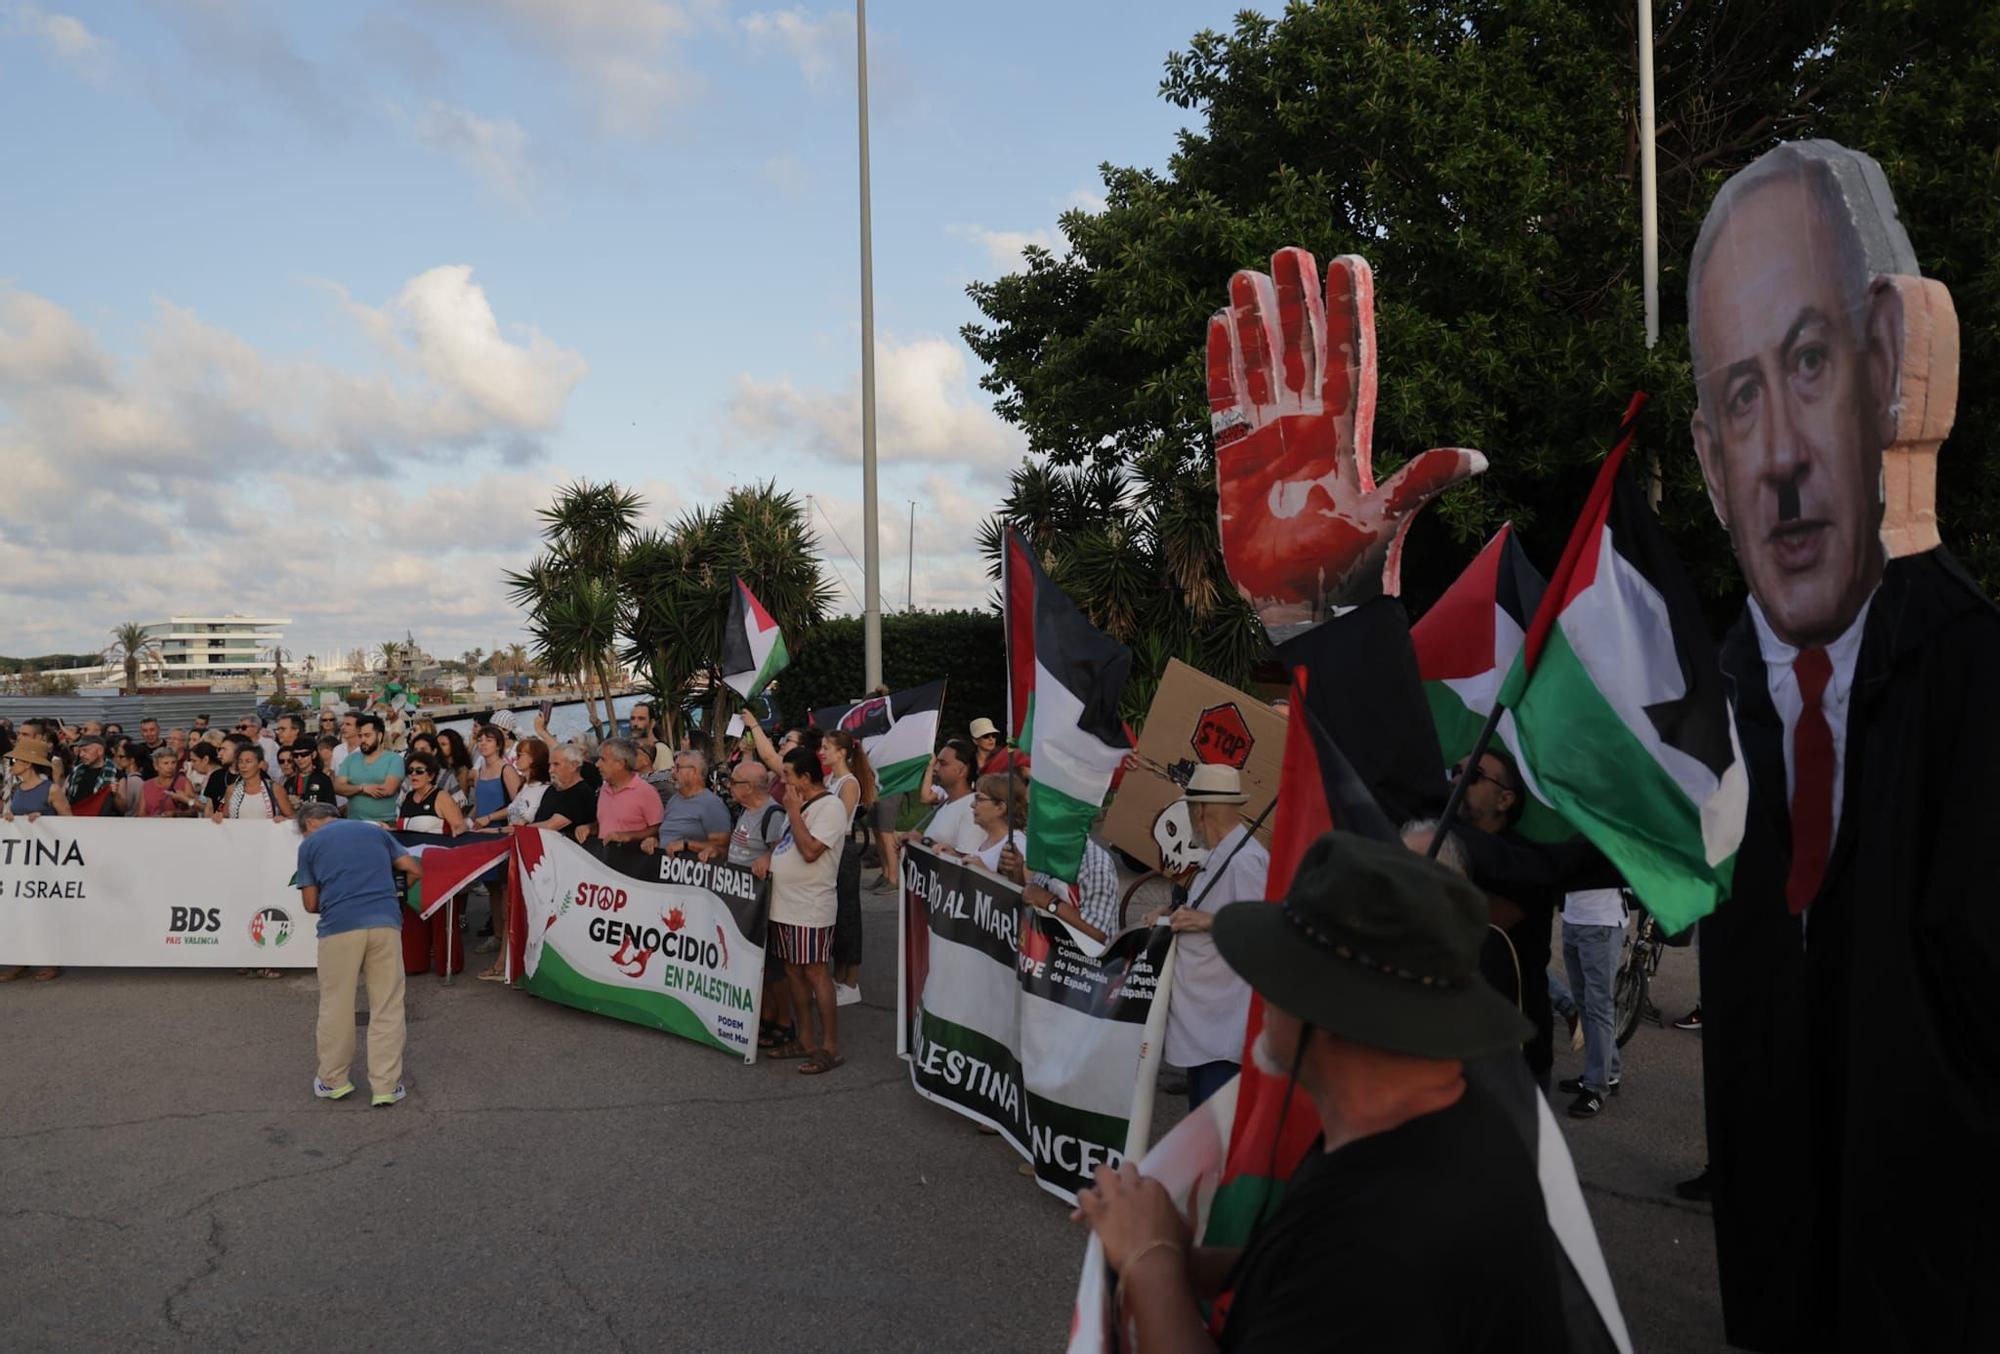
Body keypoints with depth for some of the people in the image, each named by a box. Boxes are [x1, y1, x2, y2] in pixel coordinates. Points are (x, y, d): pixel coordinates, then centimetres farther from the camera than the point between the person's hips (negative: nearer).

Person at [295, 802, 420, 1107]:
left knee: (336, 1006, 13)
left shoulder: (309, 844, 13)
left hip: (339, 926, -2)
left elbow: (311, 904, 12)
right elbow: (415, 870, 17)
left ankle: (333, 1080, 24)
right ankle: (386, 1086, 7)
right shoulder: (375, 830, 20)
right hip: (385, 921, 2)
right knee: (387, 1007, 6)